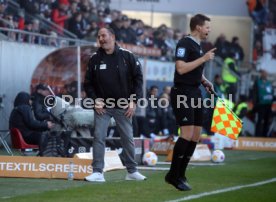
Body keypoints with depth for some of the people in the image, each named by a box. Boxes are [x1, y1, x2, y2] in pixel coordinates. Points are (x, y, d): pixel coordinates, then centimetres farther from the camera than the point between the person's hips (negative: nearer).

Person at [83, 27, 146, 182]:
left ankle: (132, 171, 19)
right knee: (99, 137, -9)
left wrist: (133, 101, -7)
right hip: (102, 106, 1)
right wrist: (95, 100, -4)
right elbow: (88, 83, 9)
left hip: (123, 106, -1)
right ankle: (98, 172, -7)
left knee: (128, 138, 7)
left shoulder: (127, 56, -3)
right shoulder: (95, 59, 1)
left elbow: (138, 78, -1)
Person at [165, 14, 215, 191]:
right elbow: (181, 68, -23)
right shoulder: (185, 43, -11)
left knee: (196, 136, 7)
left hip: (195, 93, 9)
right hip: (183, 93, -9)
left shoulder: (198, 46, 17)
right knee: (187, 134, -16)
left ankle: (180, 175, 13)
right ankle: (173, 175, -9)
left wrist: (205, 82, 13)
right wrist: (204, 58, -20)